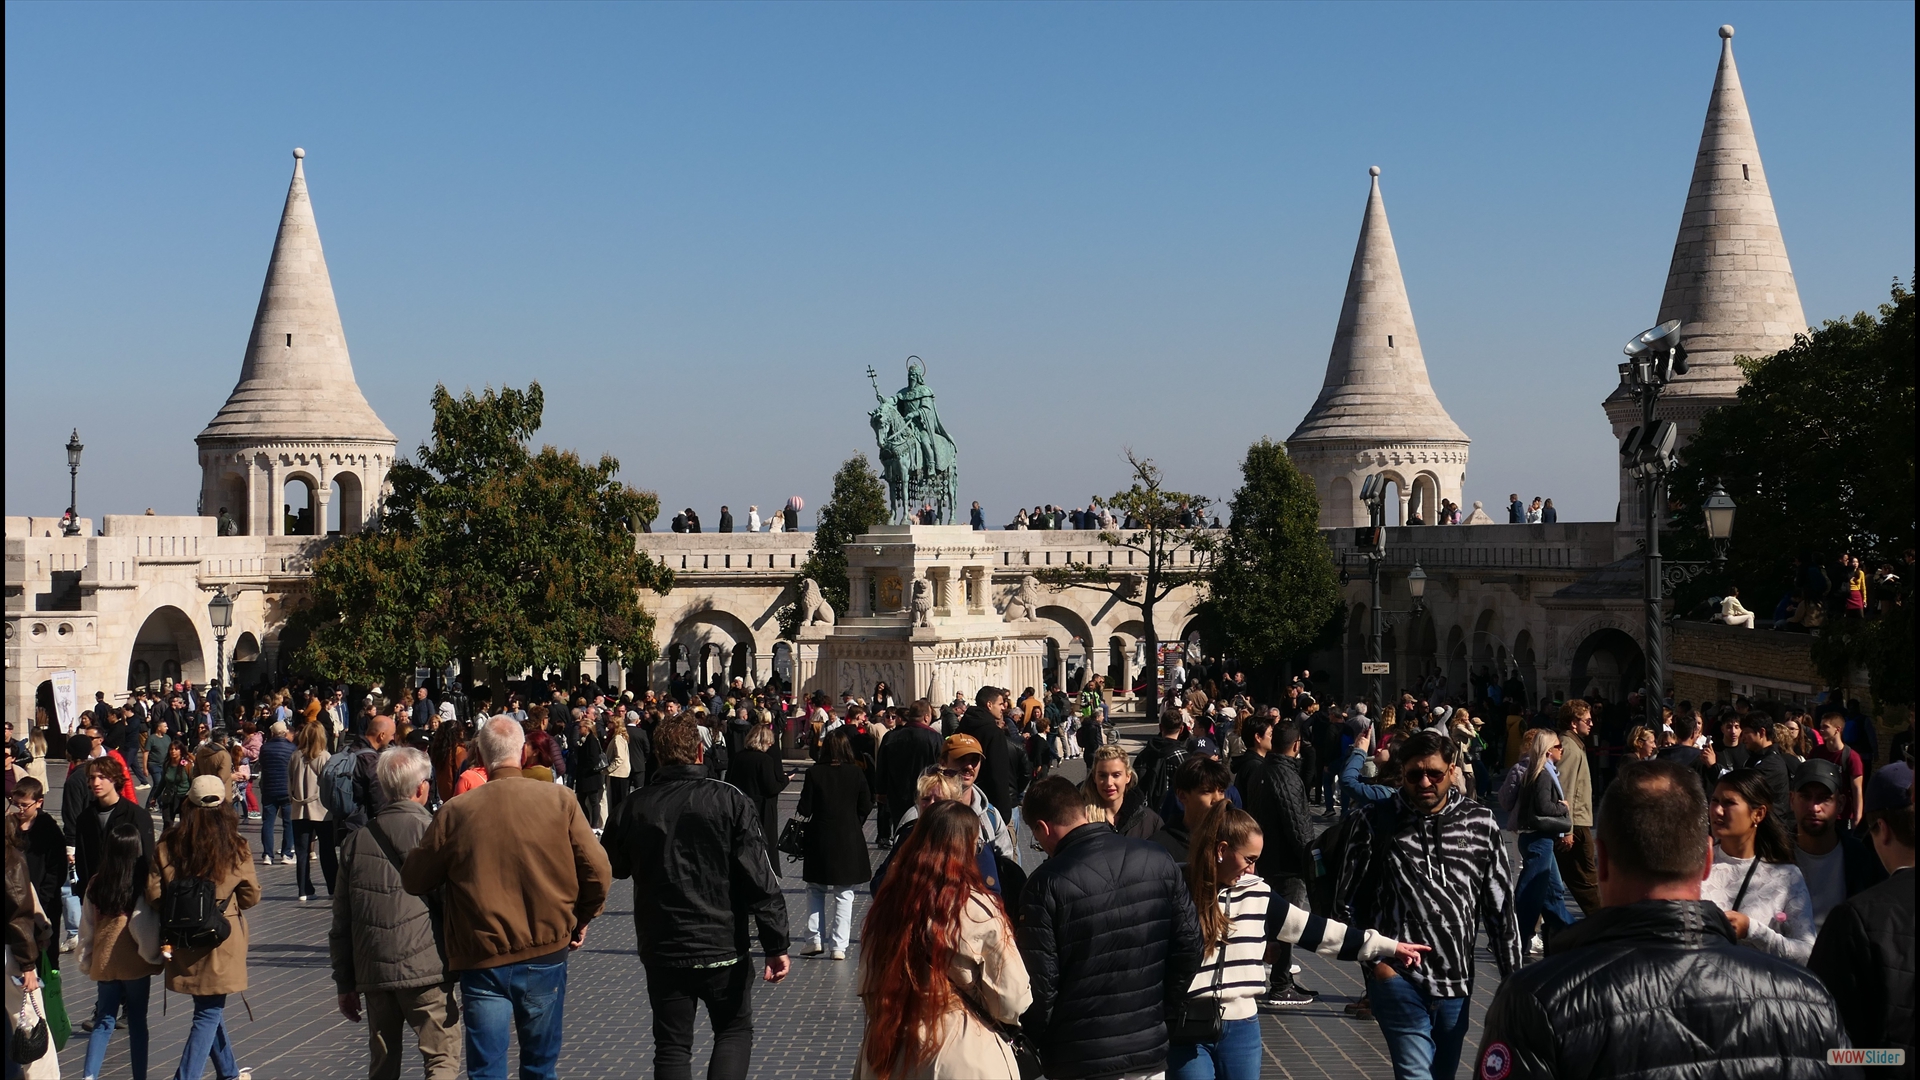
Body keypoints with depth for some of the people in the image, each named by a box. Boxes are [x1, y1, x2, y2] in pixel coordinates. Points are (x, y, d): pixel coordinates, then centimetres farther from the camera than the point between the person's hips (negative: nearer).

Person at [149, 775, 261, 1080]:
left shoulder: (167, 846, -7)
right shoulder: (235, 848, -12)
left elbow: (153, 894, -6)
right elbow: (251, 896, -4)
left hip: (182, 943, 4)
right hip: (221, 944, -4)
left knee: (209, 1009, 21)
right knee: (209, 1014, 4)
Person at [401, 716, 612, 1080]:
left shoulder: (456, 811, -8)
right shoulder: (560, 800, -7)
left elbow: (414, 880, 0)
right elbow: (596, 871, -6)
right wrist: (581, 919, 11)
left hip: (482, 958, -1)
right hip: (546, 954, 1)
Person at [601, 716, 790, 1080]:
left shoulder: (632, 808, -2)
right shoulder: (731, 803, -10)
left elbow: (610, 868, 15)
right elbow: (761, 880, -13)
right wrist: (776, 945, -9)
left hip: (661, 950, 2)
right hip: (723, 948, -2)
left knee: (671, 1046, 11)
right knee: (735, 1030, 16)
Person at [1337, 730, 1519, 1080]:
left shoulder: (1480, 824, 3)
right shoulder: (1375, 823, -3)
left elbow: (1501, 907, 8)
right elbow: (1348, 902, 4)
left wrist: (1514, 977, 7)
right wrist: (1374, 959, -4)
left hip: (1457, 984, 3)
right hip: (1398, 977, -3)